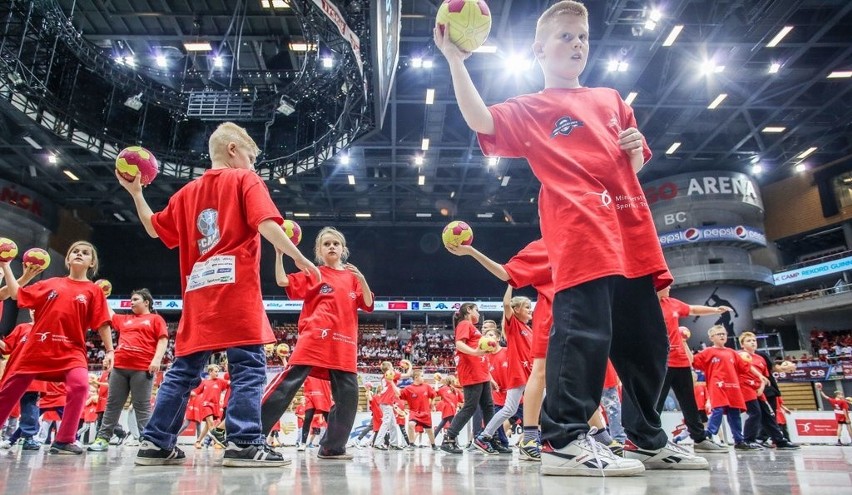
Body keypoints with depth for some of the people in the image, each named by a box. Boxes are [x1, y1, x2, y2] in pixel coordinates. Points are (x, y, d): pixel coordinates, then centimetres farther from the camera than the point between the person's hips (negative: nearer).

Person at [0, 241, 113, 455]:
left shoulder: (94, 290, 3)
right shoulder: (51, 283, 11)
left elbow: (102, 324, -1)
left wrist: (109, 351, -7)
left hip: (70, 350, -3)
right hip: (36, 347, 3)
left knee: (80, 384, -27)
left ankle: (64, 441, -19)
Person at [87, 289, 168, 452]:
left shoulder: (156, 318, 7)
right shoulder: (124, 319, 23)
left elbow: (163, 340, -2)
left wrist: (157, 360, -14)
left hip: (142, 368, -6)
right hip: (119, 367, 6)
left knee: (142, 406, -4)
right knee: (113, 404, 8)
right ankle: (103, 438, 15)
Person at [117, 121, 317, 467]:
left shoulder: (188, 191, 21)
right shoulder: (245, 179, 4)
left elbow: (154, 228, 27)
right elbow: (266, 224, -11)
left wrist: (135, 193, 36)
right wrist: (298, 258, -9)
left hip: (198, 294, 7)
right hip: (237, 289, -6)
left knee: (184, 370, 13)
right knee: (248, 365, -6)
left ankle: (155, 442, 17)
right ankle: (244, 443, -11)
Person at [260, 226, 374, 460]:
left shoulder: (352, 277, 17)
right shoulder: (313, 274, 11)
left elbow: (368, 304, 9)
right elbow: (283, 281, 1)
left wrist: (362, 280, -7)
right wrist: (279, 251, -8)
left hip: (344, 346, 3)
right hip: (314, 340, -3)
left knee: (348, 394, 0)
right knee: (287, 383, -10)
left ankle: (332, 447, 12)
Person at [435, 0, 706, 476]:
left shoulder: (611, 100, 26)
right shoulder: (530, 109, 10)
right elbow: (480, 120, -9)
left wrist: (636, 147, 8)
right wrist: (455, 59, -14)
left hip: (633, 233, 7)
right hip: (581, 236, -6)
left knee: (647, 342, 11)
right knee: (584, 333, -19)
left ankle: (649, 440, 27)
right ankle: (564, 440, -9)